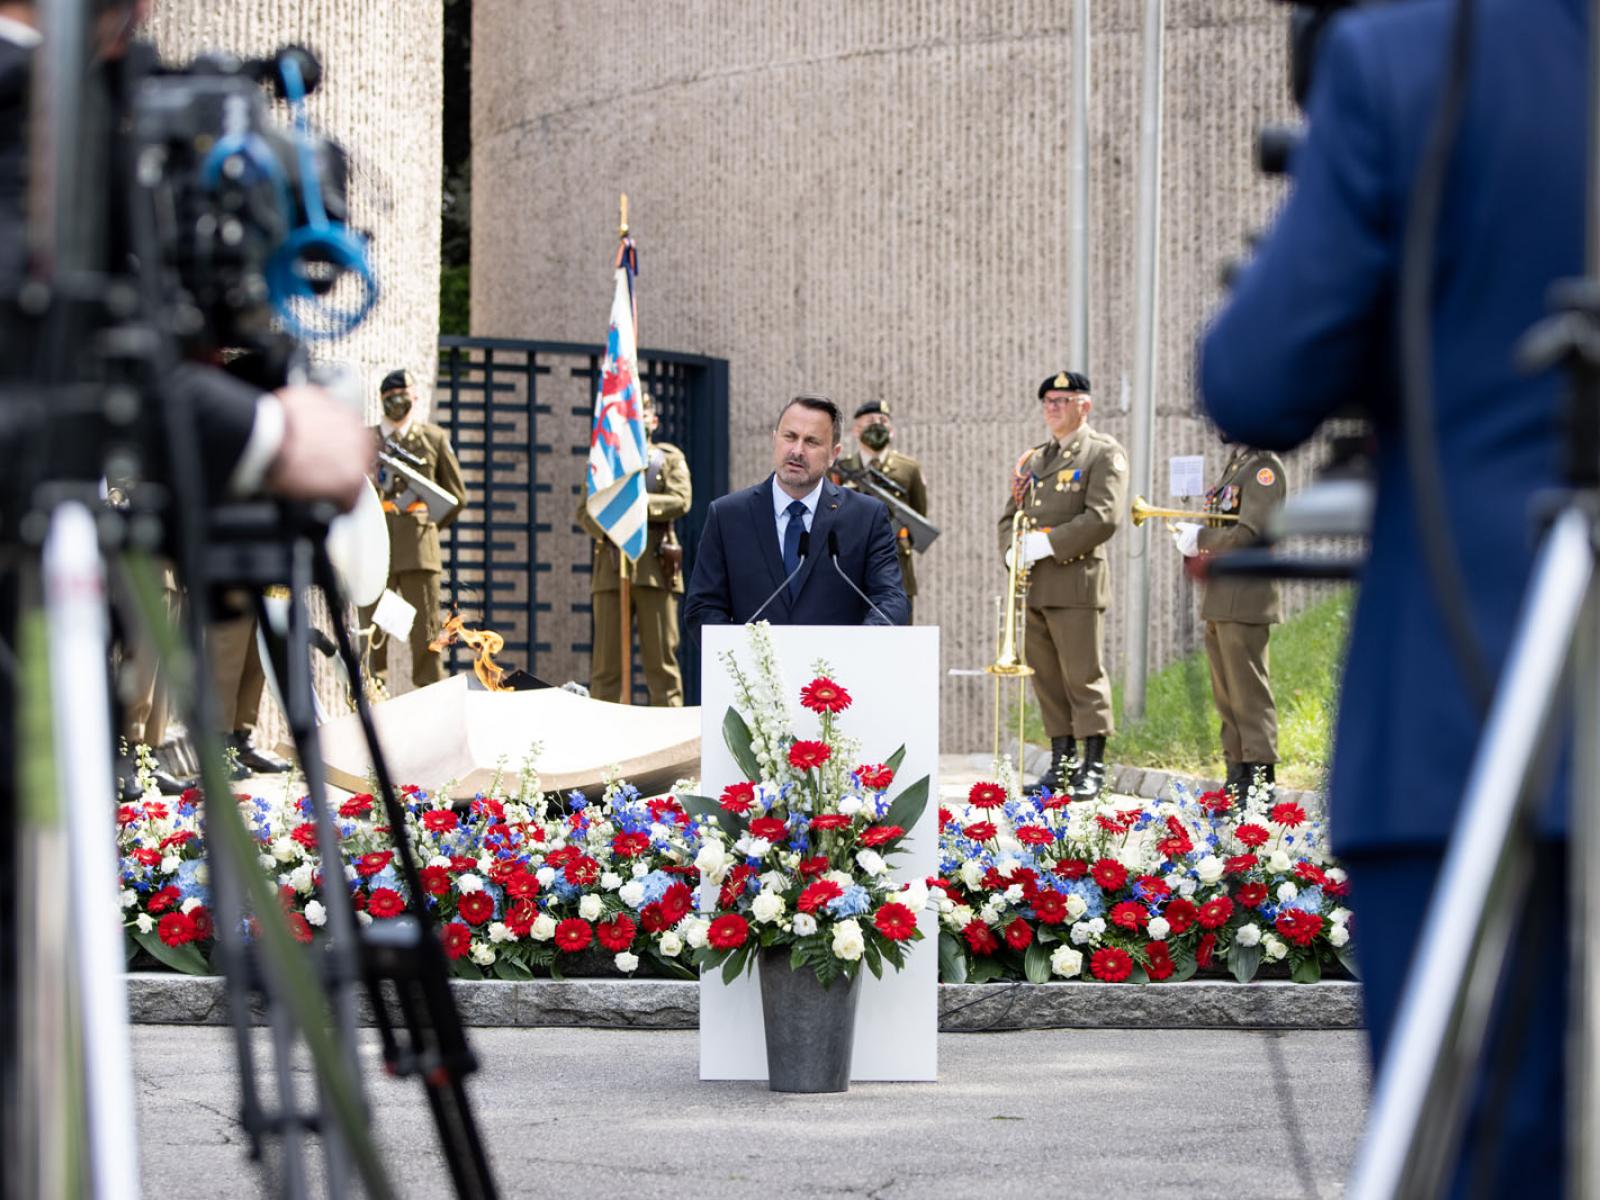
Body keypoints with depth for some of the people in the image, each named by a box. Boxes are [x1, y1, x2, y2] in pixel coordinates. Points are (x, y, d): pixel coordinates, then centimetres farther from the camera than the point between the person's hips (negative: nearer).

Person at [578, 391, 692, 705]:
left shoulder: (669, 457, 15)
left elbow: (681, 500, -2)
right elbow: (584, 510, 12)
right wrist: (607, 531, -8)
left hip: (655, 565, -2)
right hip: (611, 565, 2)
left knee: (661, 656, -4)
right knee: (606, 659, -3)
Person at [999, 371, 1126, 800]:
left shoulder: (1104, 454, -2)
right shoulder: (1034, 458, 21)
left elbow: (1103, 518, -14)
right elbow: (1010, 515, 21)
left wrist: (1049, 544, -18)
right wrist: (1012, 552, -1)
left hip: (1076, 582, -7)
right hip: (1033, 586, 7)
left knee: (1084, 677, -6)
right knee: (1047, 679, 8)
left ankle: (1093, 768, -3)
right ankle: (1061, 763, 13)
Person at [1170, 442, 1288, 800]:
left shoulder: (1264, 469, -11)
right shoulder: (1235, 465, 19)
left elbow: (1251, 534, -20)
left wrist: (1201, 538, -10)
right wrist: (1192, 537, 5)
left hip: (1244, 601, -10)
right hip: (1220, 602, 10)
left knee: (1249, 695, -9)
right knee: (1227, 698, 12)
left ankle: (1261, 786, -8)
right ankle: (1238, 780, 18)